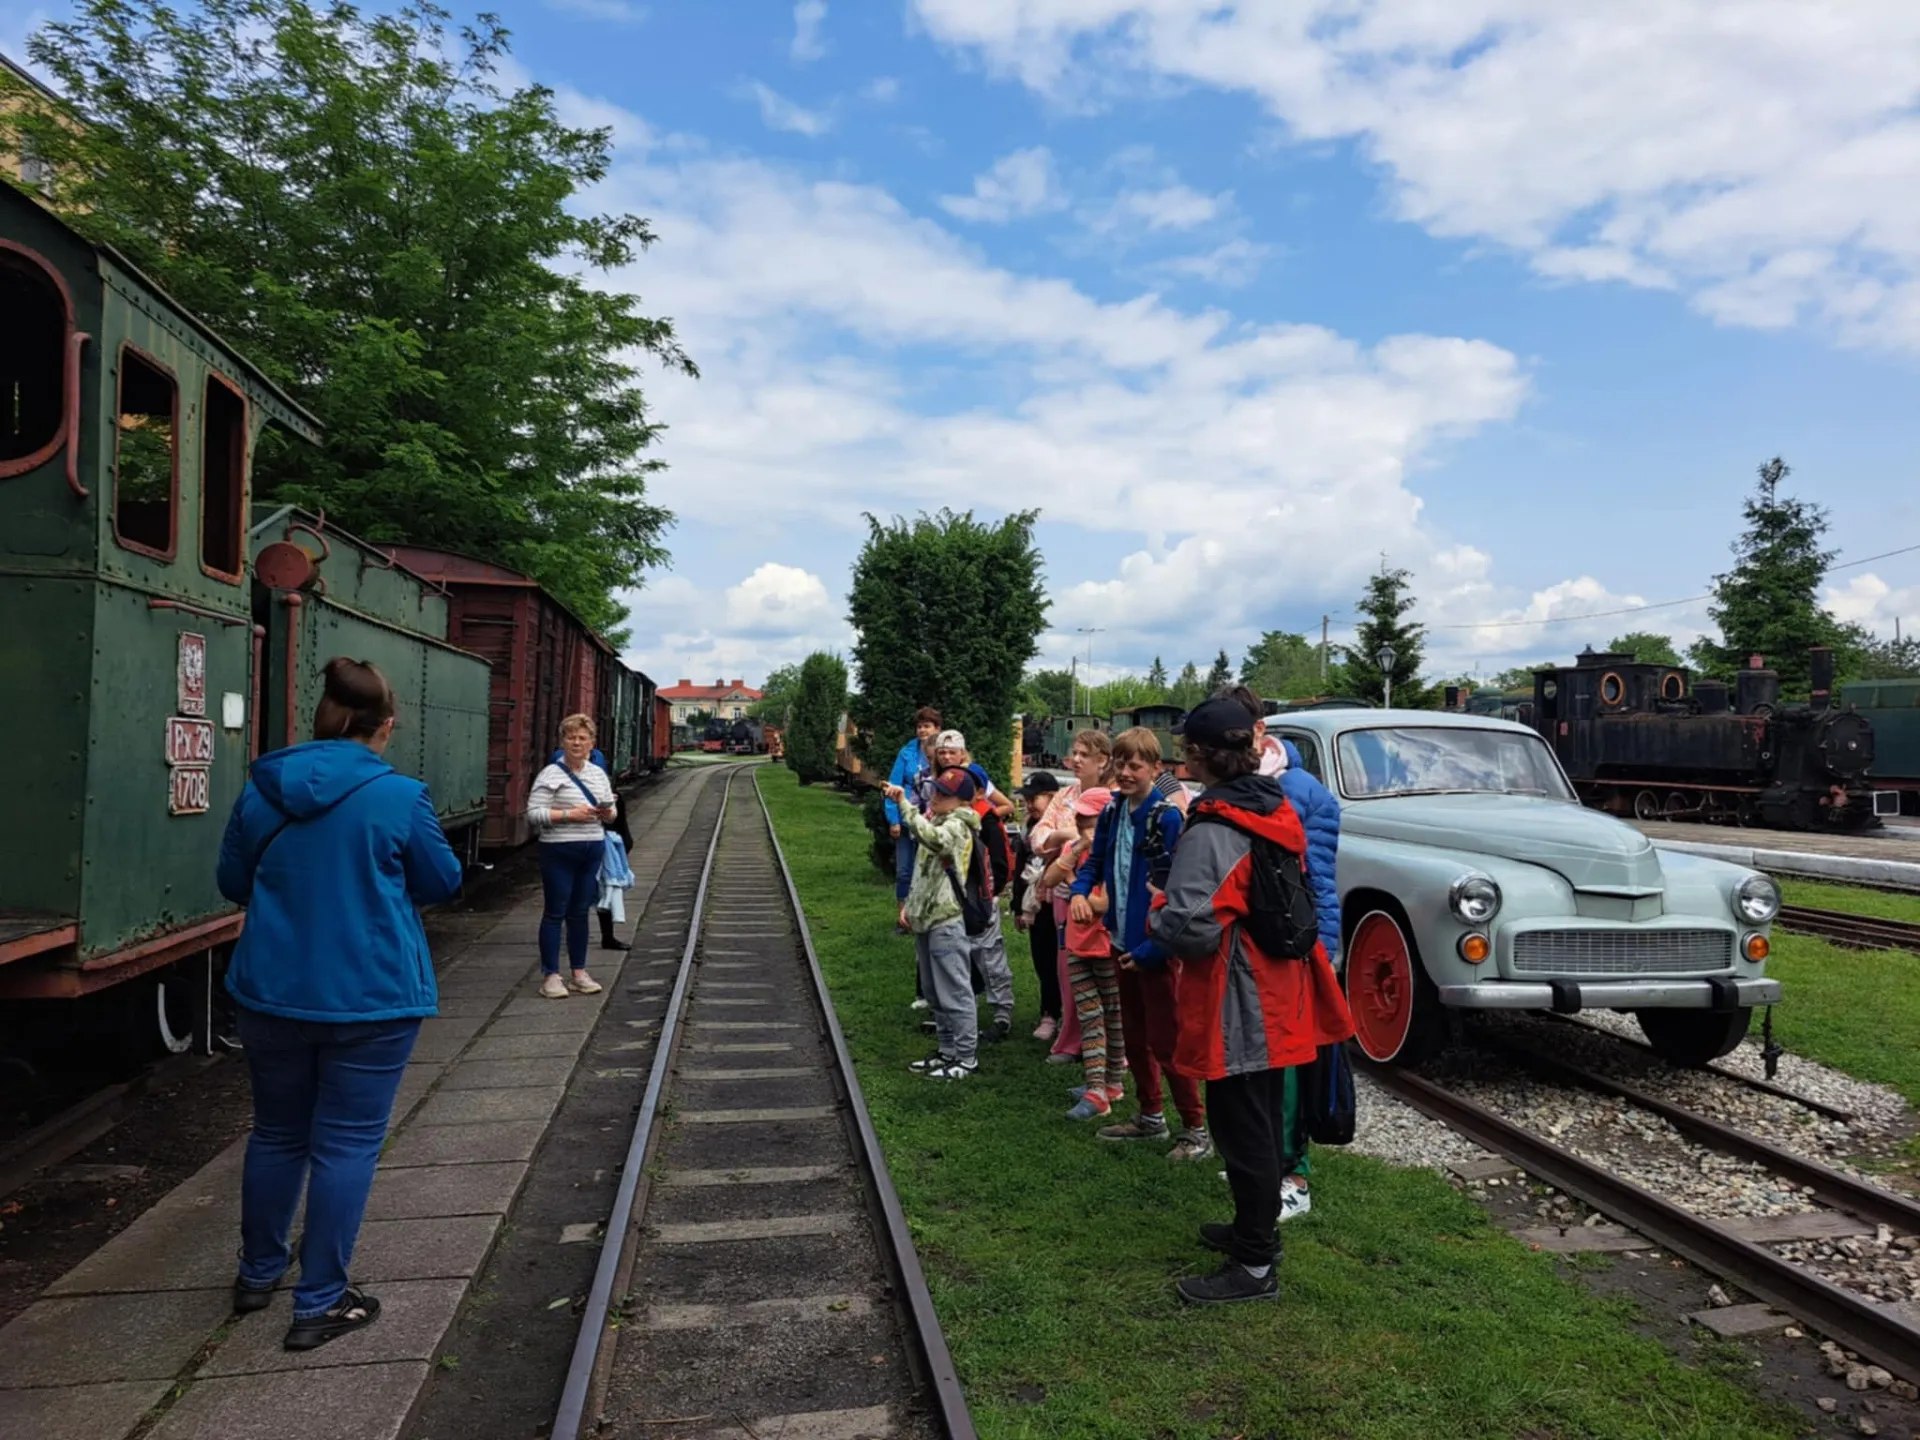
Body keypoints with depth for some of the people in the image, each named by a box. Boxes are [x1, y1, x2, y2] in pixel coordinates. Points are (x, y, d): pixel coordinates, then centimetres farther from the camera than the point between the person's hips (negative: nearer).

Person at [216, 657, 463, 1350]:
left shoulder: (260, 788, -2)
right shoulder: (398, 796, -15)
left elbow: (232, 882, 10)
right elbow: (442, 883, -3)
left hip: (272, 993, 5)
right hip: (372, 999, -5)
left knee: (277, 1132, 22)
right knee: (346, 1143, 6)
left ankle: (259, 1273, 38)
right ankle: (319, 1303, 14)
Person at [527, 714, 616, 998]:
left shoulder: (598, 774, 12)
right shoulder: (551, 775, -7)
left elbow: (612, 812, 20)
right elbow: (534, 813, -13)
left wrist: (606, 813, -3)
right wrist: (569, 815, -21)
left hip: (593, 851, 6)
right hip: (559, 852, -5)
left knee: (580, 912, 13)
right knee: (555, 913, 1)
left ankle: (579, 973, 21)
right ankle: (550, 975, 8)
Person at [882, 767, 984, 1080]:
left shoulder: (957, 826, -13)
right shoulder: (936, 822, 18)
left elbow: (932, 838, -37)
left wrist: (903, 804, -36)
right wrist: (911, 904, 20)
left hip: (946, 921, -10)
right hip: (926, 918, 10)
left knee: (955, 992, -3)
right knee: (935, 992, 16)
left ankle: (966, 1057, 6)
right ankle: (948, 1051, 26)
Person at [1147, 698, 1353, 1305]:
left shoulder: (1210, 832, -23)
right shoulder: (1277, 811, 4)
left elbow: (1193, 930, -29)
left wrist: (1157, 912, -8)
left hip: (1236, 1005, -9)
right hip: (1276, 996, 9)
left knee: (1242, 1129, 2)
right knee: (1264, 1119, 21)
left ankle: (1254, 1266, 14)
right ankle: (1257, 1228, 37)